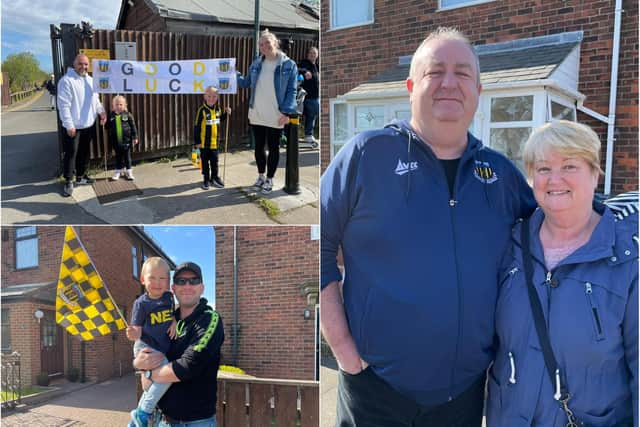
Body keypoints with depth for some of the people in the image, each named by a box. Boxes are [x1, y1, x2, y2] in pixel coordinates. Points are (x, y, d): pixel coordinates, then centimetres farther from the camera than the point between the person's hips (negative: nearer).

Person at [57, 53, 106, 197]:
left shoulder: (91, 80, 10)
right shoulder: (67, 80, -14)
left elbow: (95, 100, 20)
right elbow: (64, 105, -17)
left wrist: (101, 111, 1)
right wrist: (69, 125, -20)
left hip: (89, 125, 7)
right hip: (74, 126, -7)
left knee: (84, 152, 16)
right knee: (71, 153, -2)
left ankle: (80, 176, 30)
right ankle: (68, 181, 7)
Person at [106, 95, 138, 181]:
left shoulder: (127, 115, -6)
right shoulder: (111, 116, 0)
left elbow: (133, 126, -2)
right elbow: (108, 128, 10)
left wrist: (135, 137, -3)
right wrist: (109, 138, 6)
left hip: (126, 140, -2)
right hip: (116, 141, 2)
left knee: (127, 156, 9)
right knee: (118, 156, 12)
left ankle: (128, 171, 19)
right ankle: (118, 171, 22)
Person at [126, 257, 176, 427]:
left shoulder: (169, 297, 0)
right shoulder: (141, 303, -13)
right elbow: (137, 330, -12)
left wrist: (174, 321, -3)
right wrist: (134, 334, -35)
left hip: (162, 351, 7)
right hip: (146, 348, -7)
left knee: (153, 387, 18)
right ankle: (143, 413, -11)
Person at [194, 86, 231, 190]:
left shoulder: (217, 109, 3)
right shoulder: (202, 110, -14)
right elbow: (196, 127, -12)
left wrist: (226, 114, 6)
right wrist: (197, 141, -12)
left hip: (214, 141, 4)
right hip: (204, 142, -4)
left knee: (214, 161, 12)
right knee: (205, 161, 8)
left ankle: (214, 177, 26)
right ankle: (206, 179, 19)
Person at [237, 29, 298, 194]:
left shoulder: (289, 65, -7)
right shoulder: (256, 64, 5)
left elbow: (291, 91, -8)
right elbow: (246, 83, 15)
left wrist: (286, 112, -15)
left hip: (275, 116, -4)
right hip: (256, 115, 4)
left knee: (273, 148, 8)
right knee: (259, 147, 14)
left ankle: (269, 179, 21)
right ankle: (261, 176, 30)